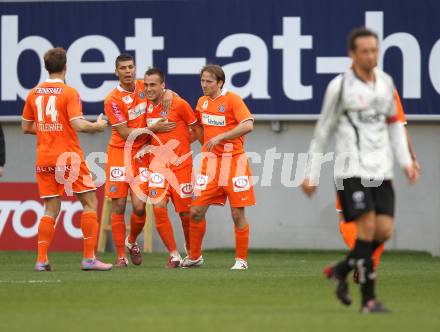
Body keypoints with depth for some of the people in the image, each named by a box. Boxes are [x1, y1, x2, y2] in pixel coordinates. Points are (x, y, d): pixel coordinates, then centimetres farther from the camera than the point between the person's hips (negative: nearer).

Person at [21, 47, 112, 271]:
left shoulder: (34, 93, 6)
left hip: (44, 158, 5)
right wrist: (97, 126, -2)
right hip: (68, 157, -5)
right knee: (90, 203, 4)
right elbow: (77, 124, -19)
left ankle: (41, 259, 1)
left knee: (51, 209, 10)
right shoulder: (69, 93, -10)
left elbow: (26, 127, 14)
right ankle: (89, 257, -3)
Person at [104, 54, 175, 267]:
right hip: (119, 153, -3)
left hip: (142, 154, 3)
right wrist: (153, 129, -19)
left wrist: (168, 94, -2)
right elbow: (126, 133, -13)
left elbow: (164, 92, 22)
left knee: (139, 207, -6)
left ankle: (132, 241, 24)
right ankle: (121, 255, 7)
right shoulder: (112, 100, -11)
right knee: (119, 207, -3)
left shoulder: (144, 87, 2)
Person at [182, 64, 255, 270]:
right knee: (196, 211, 0)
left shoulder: (232, 100, -8)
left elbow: (248, 125, -22)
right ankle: (194, 257, 15)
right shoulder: (202, 102, 11)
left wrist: (220, 137, -24)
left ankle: (241, 260, 7)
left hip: (233, 160, -5)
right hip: (210, 161, 5)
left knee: (238, 214, -3)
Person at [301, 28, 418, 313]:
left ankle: (341, 270, 21)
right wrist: (312, 174, 5)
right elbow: (323, 131, 4)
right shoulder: (340, 86, -4)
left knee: (385, 230, -3)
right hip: (353, 169, -5)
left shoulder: (385, 82, 11)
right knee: (367, 226, -15)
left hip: (381, 169, 5)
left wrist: (405, 161, 11)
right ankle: (369, 298, -9)